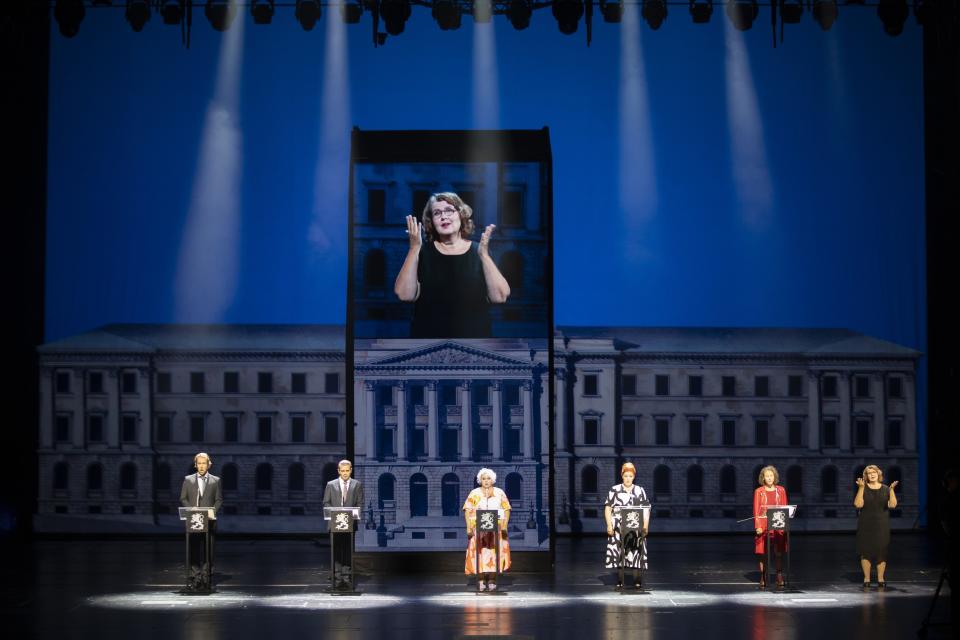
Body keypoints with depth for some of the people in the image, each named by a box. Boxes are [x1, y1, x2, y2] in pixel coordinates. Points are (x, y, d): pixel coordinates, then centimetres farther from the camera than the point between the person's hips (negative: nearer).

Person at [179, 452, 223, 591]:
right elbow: (183, 499, 8)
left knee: (208, 550, -1)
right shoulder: (188, 480, 10)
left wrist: (213, 510, -10)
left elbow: (219, 500, 7)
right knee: (194, 550, -3)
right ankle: (195, 578, -1)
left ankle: (205, 578, 2)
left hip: (209, 521, 0)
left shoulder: (215, 481, 9)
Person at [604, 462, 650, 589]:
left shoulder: (640, 491, 10)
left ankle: (637, 580, 3)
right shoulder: (614, 490, 5)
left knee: (636, 553, -2)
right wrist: (609, 525, -7)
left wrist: (645, 525, -4)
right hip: (618, 528, -1)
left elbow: (646, 509, 8)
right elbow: (608, 508, 4)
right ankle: (619, 581, 1)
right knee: (618, 553, -4)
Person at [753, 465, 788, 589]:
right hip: (763, 526, -1)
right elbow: (756, 510, 1)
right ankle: (763, 580, 6)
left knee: (779, 553, 0)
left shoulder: (781, 490, 9)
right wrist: (757, 526, -9)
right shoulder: (759, 492, 3)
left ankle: (780, 579, 4)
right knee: (762, 553, 0)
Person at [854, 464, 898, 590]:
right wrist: (861, 488, -19)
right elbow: (858, 504, -13)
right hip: (865, 526, -1)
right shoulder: (863, 489, 1)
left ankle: (880, 579, 6)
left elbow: (892, 504, -7)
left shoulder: (885, 489, 4)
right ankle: (866, 579, 7)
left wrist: (892, 489, -17)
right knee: (866, 551, -2)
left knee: (881, 551, -2)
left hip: (881, 525, 1)